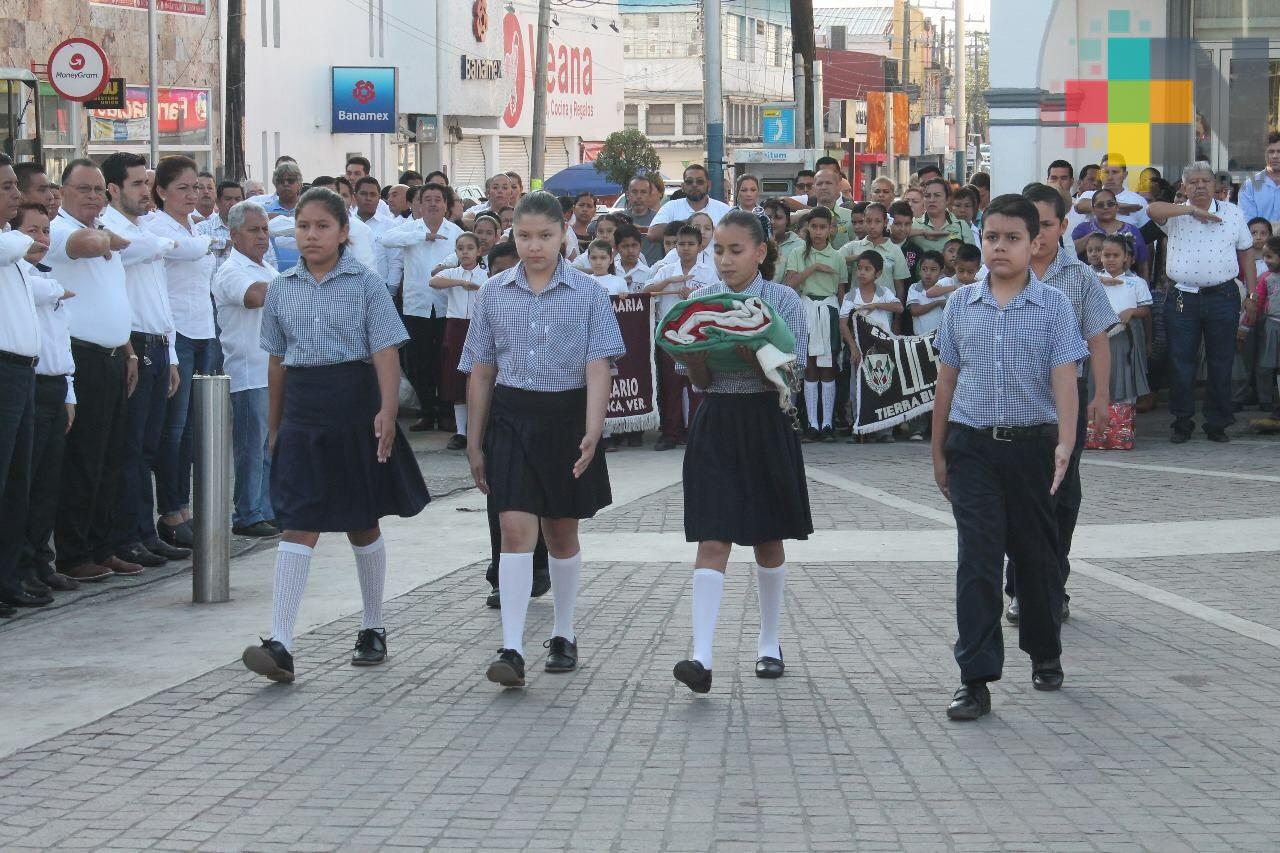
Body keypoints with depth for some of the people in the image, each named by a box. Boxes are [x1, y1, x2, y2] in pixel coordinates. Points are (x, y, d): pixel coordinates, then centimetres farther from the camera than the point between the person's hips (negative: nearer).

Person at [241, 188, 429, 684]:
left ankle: (373, 629, 29)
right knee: (298, 525, -7)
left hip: (354, 404, -2)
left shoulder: (365, 284, -3)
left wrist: (388, 410, -23)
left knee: (362, 524, 11)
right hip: (302, 411, 2)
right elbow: (277, 361, 14)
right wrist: (275, 425, 15)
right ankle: (280, 645, -14)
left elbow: (385, 352, -10)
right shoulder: (282, 289, 7)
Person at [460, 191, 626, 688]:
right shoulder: (494, 293, 4)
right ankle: (511, 650, -15)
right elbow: (481, 374, 8)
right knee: (516, 529, -11)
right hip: (511, 417, 1)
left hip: (566, 417, 0)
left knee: (562, 530, 12)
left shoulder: (587, 293, -3)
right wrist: (475, 443, 8)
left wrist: (592, 433, -19)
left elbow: (597, 369, -7)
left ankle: (564, 636, 28)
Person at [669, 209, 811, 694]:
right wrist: (691, 350, -22)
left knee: (768, 539, 12)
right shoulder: (700, 301, 3)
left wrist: (745, 348, -25)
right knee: (712, 541, -9)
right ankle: (702, 658, -17)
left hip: (766, 424, -1)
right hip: (716, 423, 1)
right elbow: (700, 379, -1)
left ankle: (769, 643, 29)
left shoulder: (783, 301, -4)